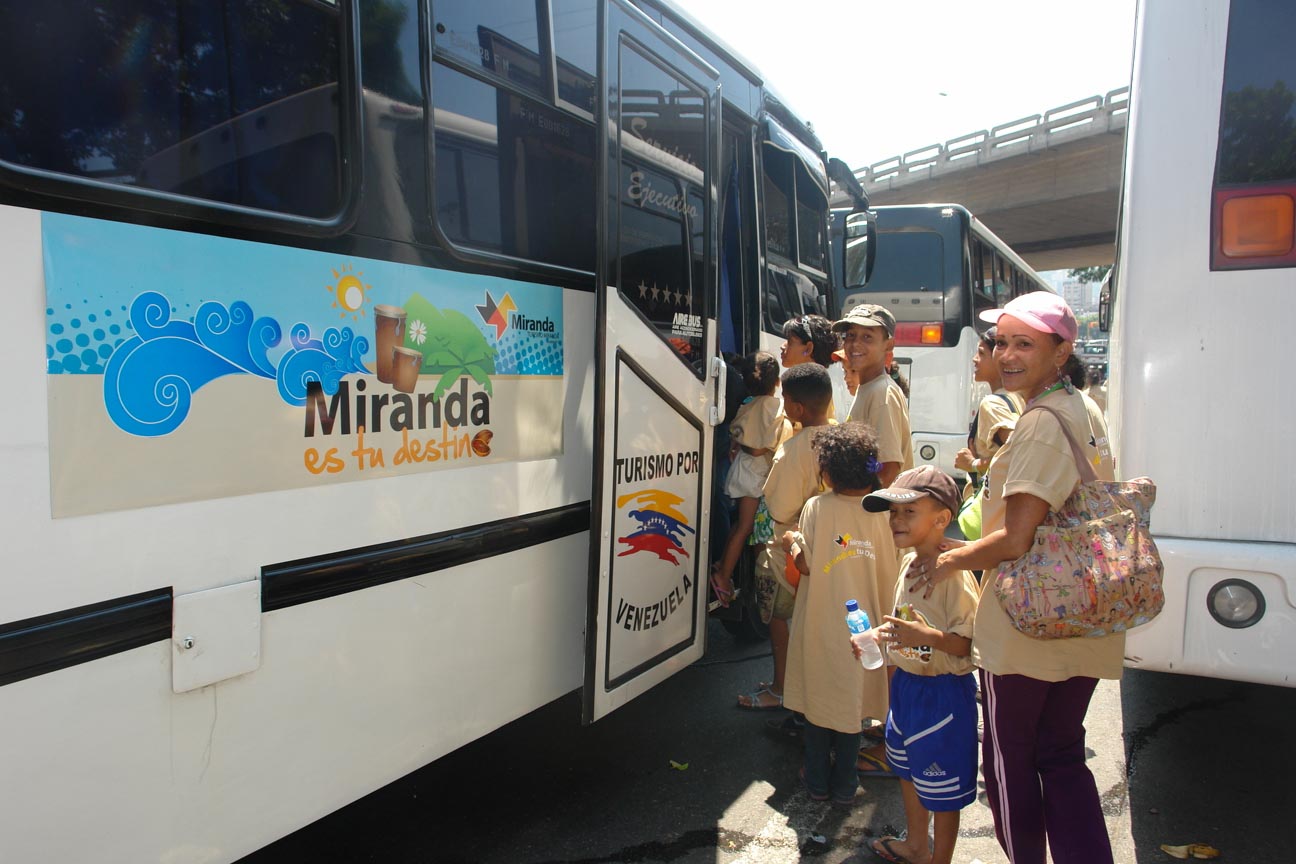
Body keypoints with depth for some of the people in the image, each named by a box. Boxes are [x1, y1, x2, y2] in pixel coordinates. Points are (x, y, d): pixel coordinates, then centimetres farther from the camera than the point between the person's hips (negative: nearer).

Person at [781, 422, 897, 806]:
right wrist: (882, 619, 12)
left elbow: (806, 565, -14)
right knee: (853, 699, 15)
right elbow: (889, 575, -2)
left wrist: (793, 544, 4)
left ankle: (818, 779, 27)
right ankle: (844, 783, 26)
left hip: (820, 623, -2)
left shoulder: (816, 508, -14)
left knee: (818, 697, 14)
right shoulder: (879, 513, -7)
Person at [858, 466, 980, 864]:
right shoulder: (909, 562, 3)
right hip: (905, 684, 9)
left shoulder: (954, 573, -24)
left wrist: (929, 636, -39)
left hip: (943, 693, -9)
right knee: (907, 770, 26)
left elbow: (970, 642, -26)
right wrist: (873, 637, 6)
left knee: (942, 787, 8)